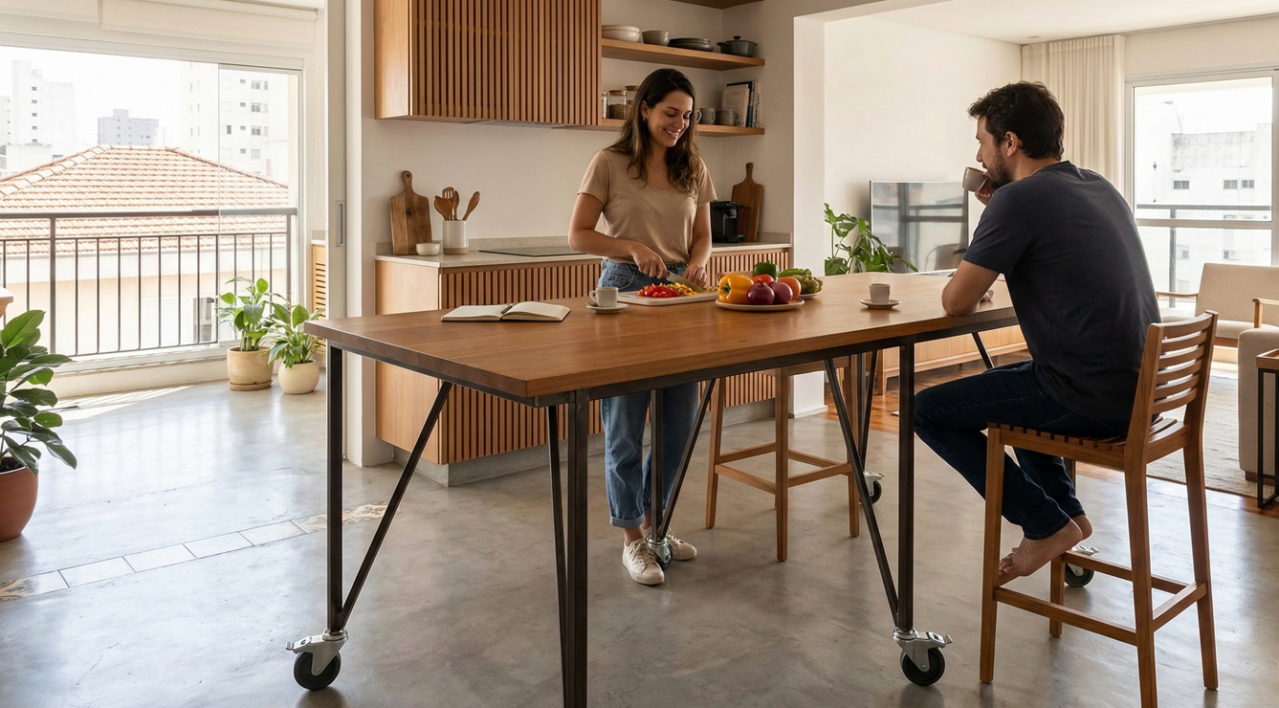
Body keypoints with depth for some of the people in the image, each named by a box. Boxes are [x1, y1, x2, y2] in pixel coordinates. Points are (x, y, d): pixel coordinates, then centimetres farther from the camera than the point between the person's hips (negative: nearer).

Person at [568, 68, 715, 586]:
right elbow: (578, 236, -6)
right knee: (625, 423, 0)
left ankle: (653, 522, 28)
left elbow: (702, 237, 14)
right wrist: (632, 248, -20)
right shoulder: (610, 164, -3)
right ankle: (632, 540, 14)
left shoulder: (693, 169, 10)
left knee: (680, 421, 8)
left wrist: (697, 263, -8)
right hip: (625, 290, -5)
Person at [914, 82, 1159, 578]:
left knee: (928, 411, 2)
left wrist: (970, 289, 10)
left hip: (1092, 398, -9)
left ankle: (1048, 524, 8)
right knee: (1006, 383, 33)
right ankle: (1068, 515, 27)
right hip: (1140, 387, 9)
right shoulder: (1099, 187, 12)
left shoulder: (1019, 198, -15)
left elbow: (956, 302, -14)